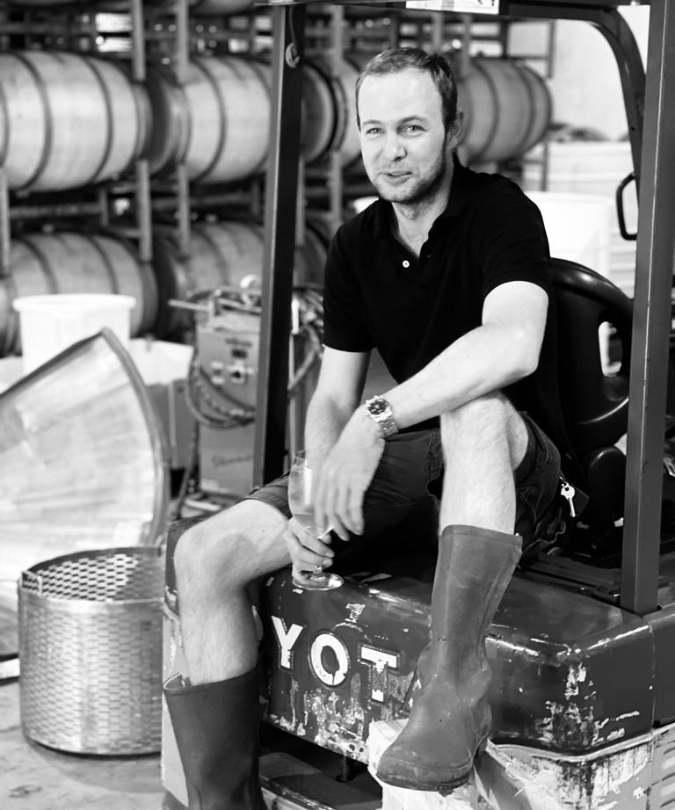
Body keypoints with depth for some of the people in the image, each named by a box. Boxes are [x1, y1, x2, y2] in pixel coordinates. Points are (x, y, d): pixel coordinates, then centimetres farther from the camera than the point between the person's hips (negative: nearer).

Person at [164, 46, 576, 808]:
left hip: (519, 470, -6)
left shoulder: (500, 212, -13)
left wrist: (377, 420, -37)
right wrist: (314, 496, -12)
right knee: (205, 555, -10)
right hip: (407, 461, 6)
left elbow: (514, 345, -33)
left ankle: (452, 683, -42)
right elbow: (332, 395, 7)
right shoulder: (355, 245, 7)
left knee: (476, 411, -42)